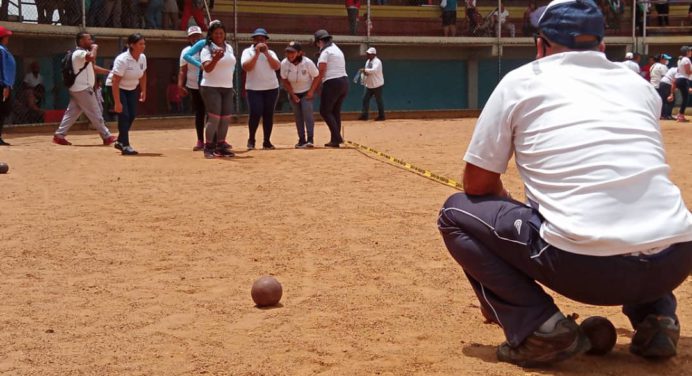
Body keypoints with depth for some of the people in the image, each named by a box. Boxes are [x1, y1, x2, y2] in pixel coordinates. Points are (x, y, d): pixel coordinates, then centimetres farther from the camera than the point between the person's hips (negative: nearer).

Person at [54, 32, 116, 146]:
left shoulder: (83, 53, 18)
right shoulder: (79, 53, -15)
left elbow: (93, 67, 24)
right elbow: (91, 57, -36)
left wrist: (109, 72, 17)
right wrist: (94, 48, -15)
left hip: (77, 89, 10)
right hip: (82, 89, -10)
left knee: (72, 113, 9)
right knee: (95, 113, -4)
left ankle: (59, 135, 8)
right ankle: (107, 137, 0)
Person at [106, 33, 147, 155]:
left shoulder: (142, 58, -8)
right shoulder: (122, 60, -29)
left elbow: (143, 75, 10)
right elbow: (115, 81, -30)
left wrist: (143, 91, 6)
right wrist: (117, 102, -32)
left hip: (132, 89, 7)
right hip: (116, 88, -7)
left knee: (132, 115, 5)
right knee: (124, 115, -15)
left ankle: (120, 141, 23)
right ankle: (125, 146, -10)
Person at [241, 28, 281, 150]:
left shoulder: (270, 53, 11)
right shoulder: (248, 52, 3)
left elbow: (277, 66, -5)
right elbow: (246, 67, -13)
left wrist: (266, 53, -10)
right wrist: (257, 53, -15)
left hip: (271, 88, 3)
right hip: (254, 89, -3)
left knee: (268, 115, 3)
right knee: (255, 114, -12)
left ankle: (267, 142, 9)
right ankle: (251, 140, 4)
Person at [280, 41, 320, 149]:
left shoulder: (307, 63, -25)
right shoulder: (284, 64, -19)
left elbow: (317, 77, -11)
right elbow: (284, 80, -6)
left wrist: (311, 91, -16)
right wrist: (292, 94, -8)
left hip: (307, 92, -3)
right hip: (293, 93, 3)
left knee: (307, 111, -19)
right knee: (298, 116, 5)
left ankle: (310, 139, -21)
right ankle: (302, 140, 12)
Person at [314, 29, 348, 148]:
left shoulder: (325, 51, -7)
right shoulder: (338, 50, 19)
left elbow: (321, 71, -14)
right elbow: (340, 68, 13)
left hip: (332, 83, -9)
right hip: (344, 81, 9)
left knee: (325, 111, -2)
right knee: (336, 111, 14)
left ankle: (336, 138, -12)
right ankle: (336, 139, 14)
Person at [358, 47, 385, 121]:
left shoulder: (377, 62, -17)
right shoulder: (368, 61, 12)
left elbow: (374, 70, -32)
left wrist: (365, 70, -31)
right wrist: (365, 72, -7)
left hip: (377, 85, -9)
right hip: (369, 85, 9)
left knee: (379, 100, 0)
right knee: (365, 99, 3)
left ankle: (381, 116, 9)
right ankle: (364, 115, 6)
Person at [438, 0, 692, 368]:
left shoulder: (520, 80, 9)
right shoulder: (641, 86, 20)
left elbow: (478, 184, 11)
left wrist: (517, 211, 32)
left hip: (581, 267, -5)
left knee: (456, 213, 16)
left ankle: (537, 326, 1)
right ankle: (656, 316, 16)